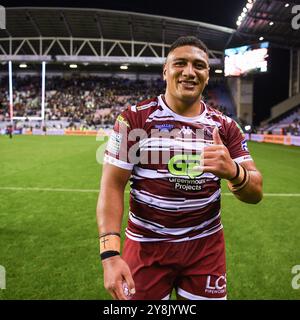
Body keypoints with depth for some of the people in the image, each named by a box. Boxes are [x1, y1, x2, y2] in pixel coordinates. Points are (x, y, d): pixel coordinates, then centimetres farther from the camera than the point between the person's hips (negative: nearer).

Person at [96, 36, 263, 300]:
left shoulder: (225, 127, 0)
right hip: (147, 245, -2)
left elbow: (256, 193, -2)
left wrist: (233, 171, -26)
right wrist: (110, 254, -21)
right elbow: (112, 186, -11)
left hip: (206, 245, 3)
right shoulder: (134, 119, -8)